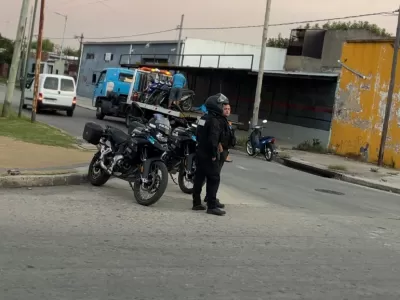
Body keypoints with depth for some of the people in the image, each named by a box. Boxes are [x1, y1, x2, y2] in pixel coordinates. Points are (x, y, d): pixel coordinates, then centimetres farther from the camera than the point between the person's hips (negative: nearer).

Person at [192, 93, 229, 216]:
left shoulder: (203, 118, 12)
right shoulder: (215, 120, -17)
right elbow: (213, 139, -24)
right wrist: (214, 154, -19)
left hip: (200, 153, 9)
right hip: (209, 155, -9)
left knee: (199, 177, 12)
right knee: (214, 179, -5)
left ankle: (196, 203, 17)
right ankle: (212, 206, -5)